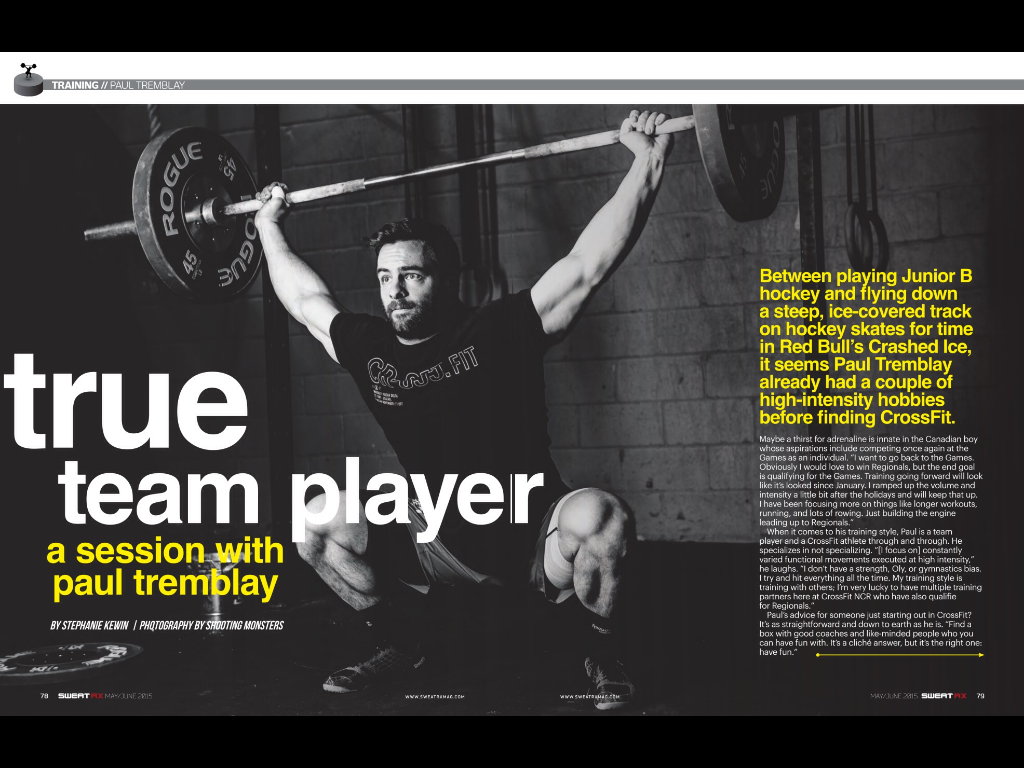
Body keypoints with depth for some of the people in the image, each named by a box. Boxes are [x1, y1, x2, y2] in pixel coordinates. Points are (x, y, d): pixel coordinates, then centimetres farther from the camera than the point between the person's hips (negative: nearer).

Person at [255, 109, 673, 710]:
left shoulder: (500, 332, -16)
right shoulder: (369, 347, -3)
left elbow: (587, 265, -22)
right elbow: (305, 298, 16)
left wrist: (647, 164, -26)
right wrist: (270, 228, 25)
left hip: (534, 541, -5)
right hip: (441, 543, 5)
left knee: (602, 518, -37)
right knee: (316, 520, -9)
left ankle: (604, 654, -9)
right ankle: (394, 645, 11)